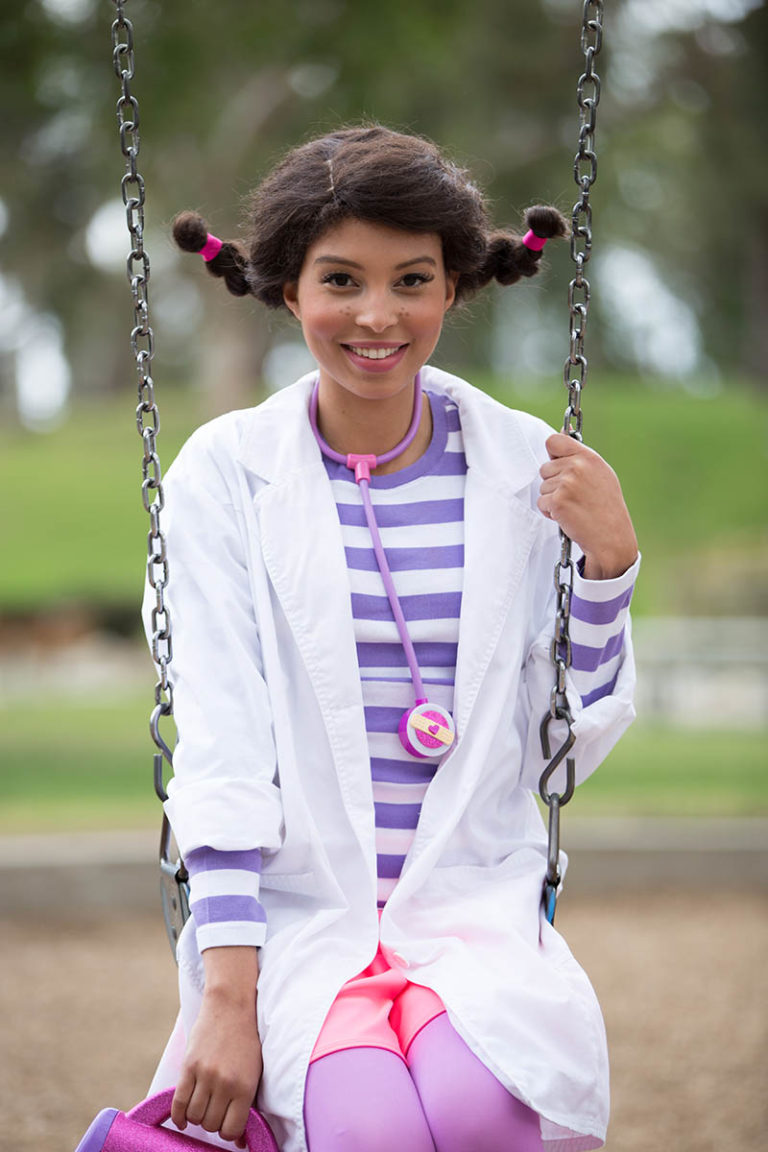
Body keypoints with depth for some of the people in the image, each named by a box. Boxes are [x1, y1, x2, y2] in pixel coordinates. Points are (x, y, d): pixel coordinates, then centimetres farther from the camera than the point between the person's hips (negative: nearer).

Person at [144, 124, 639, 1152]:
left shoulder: (526, 469, 6)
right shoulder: (227, 475, 1)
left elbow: (570, 747, 9)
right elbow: (219, 747, -5)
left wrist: (609, 564, -6)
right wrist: (225, 998, -14)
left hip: (480, 904, 2)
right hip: (298, 909, -1)